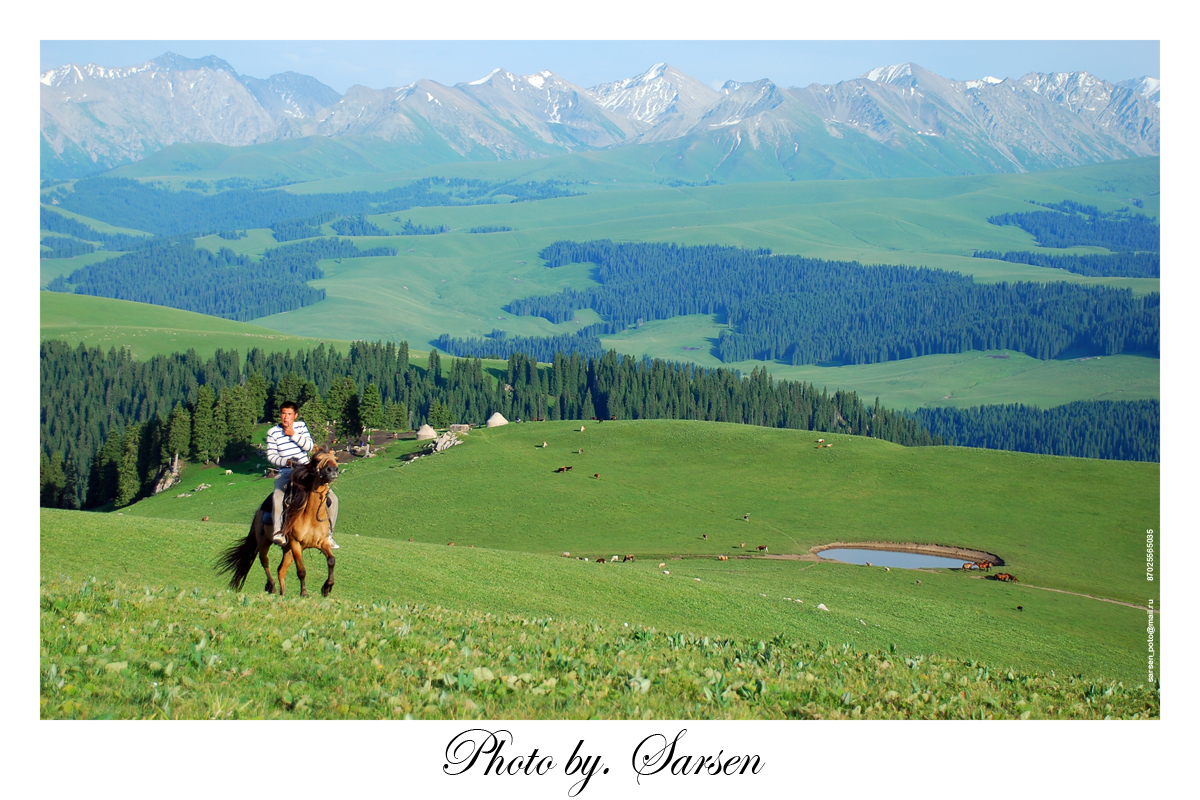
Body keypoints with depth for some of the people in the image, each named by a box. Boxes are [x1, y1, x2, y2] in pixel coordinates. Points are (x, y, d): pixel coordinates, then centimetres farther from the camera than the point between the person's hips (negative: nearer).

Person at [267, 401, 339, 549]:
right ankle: (277, 531, -32)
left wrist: (293, 435, -15)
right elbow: (271, 455, -3)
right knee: (277, 495, -35)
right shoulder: (273, 433, 0)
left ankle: (328, 534, 4)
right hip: (286, 473, -3)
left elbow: (309, 446, -5)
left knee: (332, 498, -7)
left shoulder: (301, 426, 6)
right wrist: (287, 461, -19)